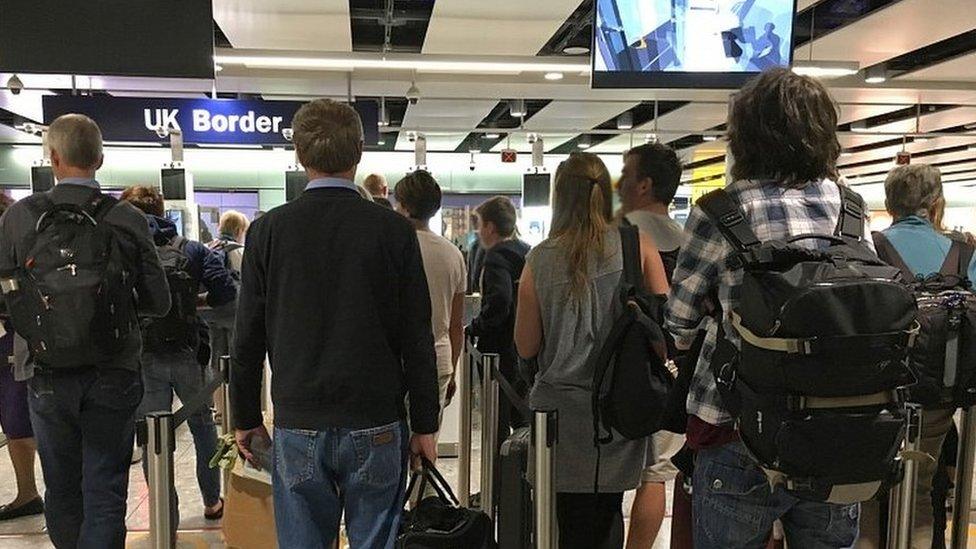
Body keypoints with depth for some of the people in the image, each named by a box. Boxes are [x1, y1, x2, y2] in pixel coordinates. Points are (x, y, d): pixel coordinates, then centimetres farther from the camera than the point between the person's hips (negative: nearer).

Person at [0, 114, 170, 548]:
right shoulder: (128, 219, -9)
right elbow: (158, 302, -5)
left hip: (48, 378, 1)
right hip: (113, 377, -1)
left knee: (62, 491, 17)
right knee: (105, 493, 7)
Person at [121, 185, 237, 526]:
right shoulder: (192, 250, -1)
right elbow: (226, 292, -10)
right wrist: (195, 303, 7)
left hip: (143, 357, -2)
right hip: (188, 353, 2)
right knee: (203, 427, 19)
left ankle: (167, 520, 13)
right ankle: (212, 502, 32)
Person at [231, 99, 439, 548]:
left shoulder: (268, 230, -2)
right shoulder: (393, 230, -6)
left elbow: (248, 338, 2)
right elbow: (417, 339, -4)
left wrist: (246, 419, 14)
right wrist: (424, 426, 5)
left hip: (297, 426, 1)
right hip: (376, 426, -1)